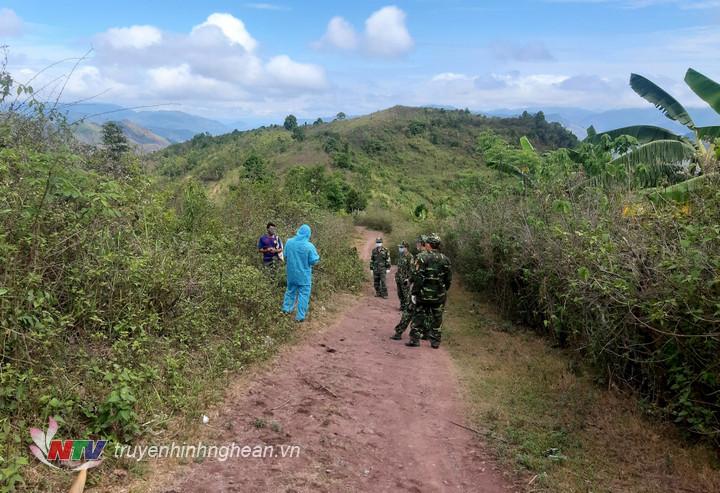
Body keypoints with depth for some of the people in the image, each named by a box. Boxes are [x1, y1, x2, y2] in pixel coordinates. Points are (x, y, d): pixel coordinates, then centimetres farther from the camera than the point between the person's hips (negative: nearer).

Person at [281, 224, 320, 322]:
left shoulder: (289, 242, -5)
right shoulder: (309, 246, -20)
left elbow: (285, 256, 7)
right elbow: (314, 260, -14)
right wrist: (317, 256, 6)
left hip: (291, 273, 5)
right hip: (304, 275, -5)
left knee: (290, 290, 24)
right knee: (303, 294, 5)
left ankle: (286, 308, 36)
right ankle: (300, 316, 8)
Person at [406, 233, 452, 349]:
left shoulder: (422, 257, -11)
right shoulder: (445, 259, 3)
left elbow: (418, 277, -14)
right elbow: (449, 279, 7)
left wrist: (414, 292, -9)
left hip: (424, 294, -3)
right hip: (439, 296, 3)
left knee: (418, 316, 8)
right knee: (436, 318, 11)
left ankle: (415, 339, 7)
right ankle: (435, 341, 15)